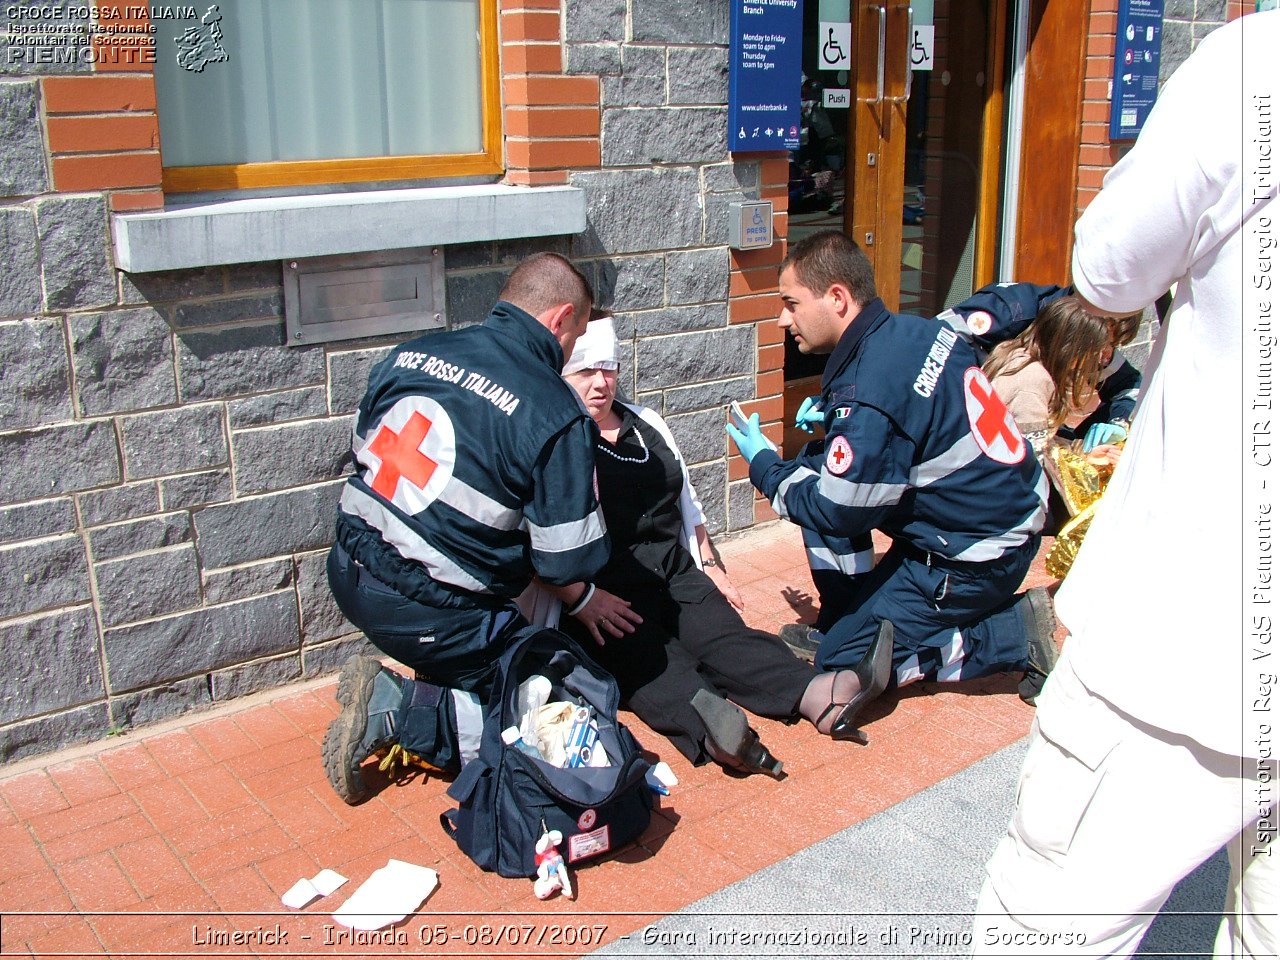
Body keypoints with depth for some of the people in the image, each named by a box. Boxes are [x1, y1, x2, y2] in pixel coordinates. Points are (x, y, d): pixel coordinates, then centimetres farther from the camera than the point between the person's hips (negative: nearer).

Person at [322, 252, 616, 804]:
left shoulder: (412, 353, 3)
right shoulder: (557, 415, -14)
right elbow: (564, 561, -11)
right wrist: (584, 600, 12)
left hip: (350, 575, 8)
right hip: (429, 616, -7)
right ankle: (397, 713, -6)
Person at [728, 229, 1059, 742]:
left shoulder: (870, 391, -27)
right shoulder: (912, 330, 0)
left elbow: (836, 512, -18)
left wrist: (764, 466, -3)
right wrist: (833, 421, 6)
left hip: (975, 555, -9)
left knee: (840, 660, 0)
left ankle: (1016, 634, -2)